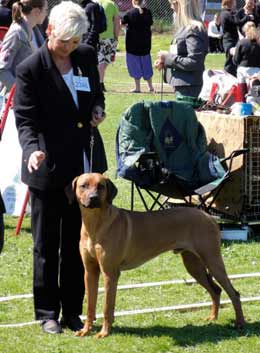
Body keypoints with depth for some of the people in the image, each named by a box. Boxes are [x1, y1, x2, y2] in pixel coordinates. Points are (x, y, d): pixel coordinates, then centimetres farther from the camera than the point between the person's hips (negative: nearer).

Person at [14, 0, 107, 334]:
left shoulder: (87, 56, 4)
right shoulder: (30, 69, -11)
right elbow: (25, 119, -13)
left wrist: (98, 109, -2)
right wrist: (32, 149, -31)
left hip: (86, 164, 5)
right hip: (49, 168, -5)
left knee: (78, 243, 10)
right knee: (46, 245, 5)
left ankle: (73, 311, 19)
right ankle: (47, 312, 15)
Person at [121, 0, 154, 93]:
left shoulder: (130, 13, -13)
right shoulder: (148, 12, -2)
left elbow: (122, 23, -1)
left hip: (133, 43, -4)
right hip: (145, 42, 4)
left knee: (135, 64, 5)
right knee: (146, 64, 15)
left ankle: (137, 87, 4)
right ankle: (150, 86, 20)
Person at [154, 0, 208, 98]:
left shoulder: (194, 29, -16)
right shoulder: (184, 28, 15)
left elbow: (193, 62, -21)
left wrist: (168, 57, -14)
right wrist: (164, 61, 6)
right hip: (180, 85, 10)